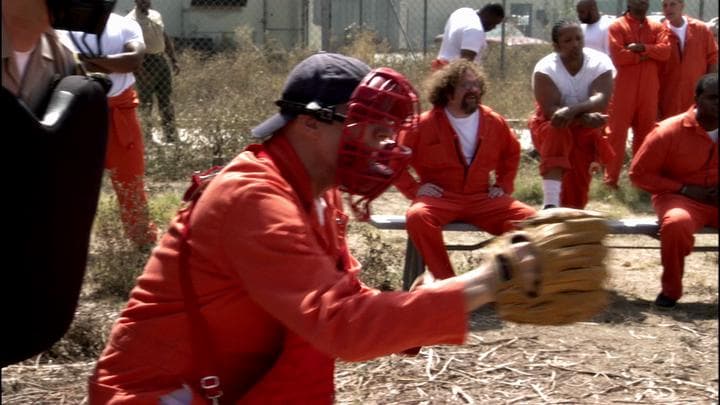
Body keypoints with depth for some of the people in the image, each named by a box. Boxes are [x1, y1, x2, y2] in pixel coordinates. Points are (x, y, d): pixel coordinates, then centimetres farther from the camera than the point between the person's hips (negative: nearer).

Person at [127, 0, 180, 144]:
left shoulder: (156, 15, 11)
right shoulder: (130, 20, -11)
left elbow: (165, 38, 18)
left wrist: (174, 60, 14)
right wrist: (139, 67, -24)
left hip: (161, 60, 7)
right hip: (145, 63, -7)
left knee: (166, 100, 8)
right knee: (146, 102, 2)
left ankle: (171, 137, 14)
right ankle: (147, 137, 11)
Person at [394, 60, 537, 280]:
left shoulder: (495, 122, 7)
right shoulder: (424, 124, -4)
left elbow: (512, 153, 27)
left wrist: (504, 185, 14)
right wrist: (413, 189, -7)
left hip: (482, 199, 3)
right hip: (439, 199, -3)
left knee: (529, 218, -19)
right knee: (418, 216, -37)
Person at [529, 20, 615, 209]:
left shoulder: (600, 62, -18)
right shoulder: (545, 68, -22)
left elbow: (601, 100, -33)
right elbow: (550, 110, -32)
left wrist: (572, 110, -51)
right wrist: (584, 117, -47)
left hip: (586, 129, 3)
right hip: (552, 126, -3)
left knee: (579, 182, 4)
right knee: (557, 132, -37)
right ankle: (551, 204, -46)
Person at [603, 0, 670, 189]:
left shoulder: (656, 27, 12)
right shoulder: (617, 26, -2)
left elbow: (665, 51, -4)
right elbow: (618, 56, -14)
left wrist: (643, 47, -16)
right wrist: (646, 55, -8)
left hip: (649, 90, 4)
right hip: (623, 89, -4)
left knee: (645, 133, 9)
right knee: (616, 133, -3)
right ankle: (610, 178, -1)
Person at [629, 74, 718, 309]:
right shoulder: (670, 131, -11)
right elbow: (639, 173, -7)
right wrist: (684, 189, -14)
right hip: (680, 198, -4)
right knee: (676, 223, -38)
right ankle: (671, 289, -16)